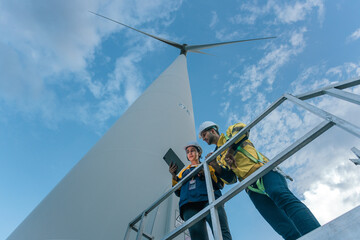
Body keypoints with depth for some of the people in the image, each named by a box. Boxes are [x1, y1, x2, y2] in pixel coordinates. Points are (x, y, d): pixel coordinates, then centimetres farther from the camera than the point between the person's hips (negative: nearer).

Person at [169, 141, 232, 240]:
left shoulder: (208, 166, 29)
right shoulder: (183, 171, 35)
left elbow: (221, 184, 17)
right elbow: (178, 192, 24)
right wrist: (174, 176, 8)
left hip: (209, 199, -1)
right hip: (189, 205, 2)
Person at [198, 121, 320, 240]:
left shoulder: (230, 133, 19)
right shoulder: (219, 157, 30)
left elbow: (242, 129, -7)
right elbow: (231, 179, 17)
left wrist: (229, 152, -6)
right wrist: (215, 165, 2)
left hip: (264, 172, -4)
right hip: (253, 189, 5)